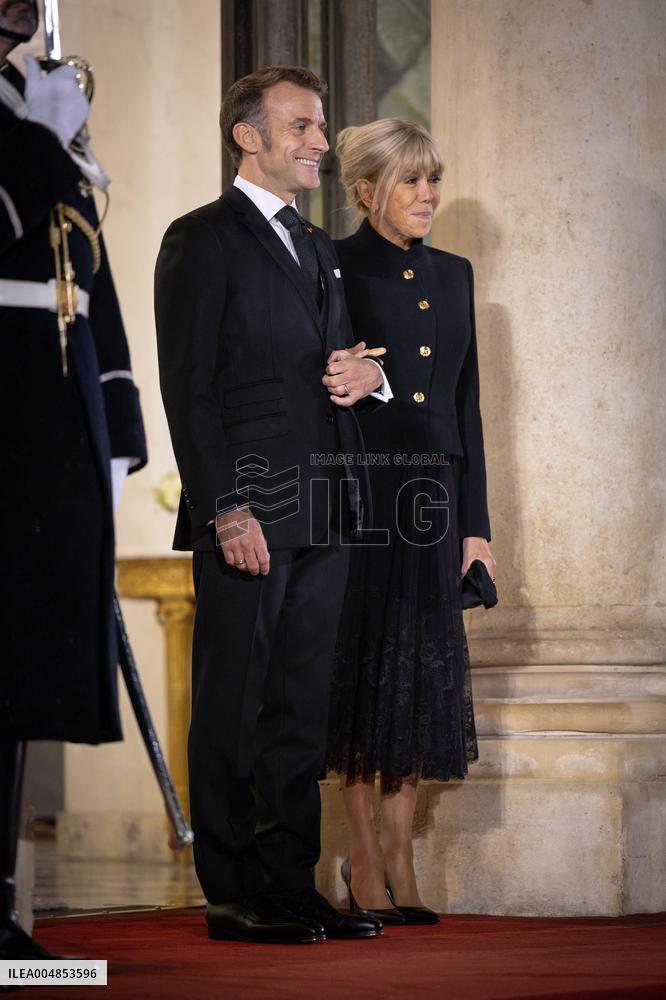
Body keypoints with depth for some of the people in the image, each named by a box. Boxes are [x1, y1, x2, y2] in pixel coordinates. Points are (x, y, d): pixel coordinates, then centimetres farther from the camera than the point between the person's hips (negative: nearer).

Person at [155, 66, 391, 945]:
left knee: (301, 712, 9)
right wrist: (227, 508, -17)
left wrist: (368, 373, 3)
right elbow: (189, 388, -10)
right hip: (246, 515, -8)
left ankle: (292, 886, 14)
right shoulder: (203, 240, -4)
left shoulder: (317, 248, 20)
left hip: (323, 516, 8)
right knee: (232, 713, -2)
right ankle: (234, 897, 3)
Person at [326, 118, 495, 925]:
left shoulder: (453, 275, 12)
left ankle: (400, 860, 14)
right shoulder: (336, 270, -5)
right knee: (362, 669, 0)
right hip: (357, 494, -5)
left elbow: (467, 404, 14)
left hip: (432, 496, 5)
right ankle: (364, 859, 8)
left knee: (422, 674, 6)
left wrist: (475, 522, 9)